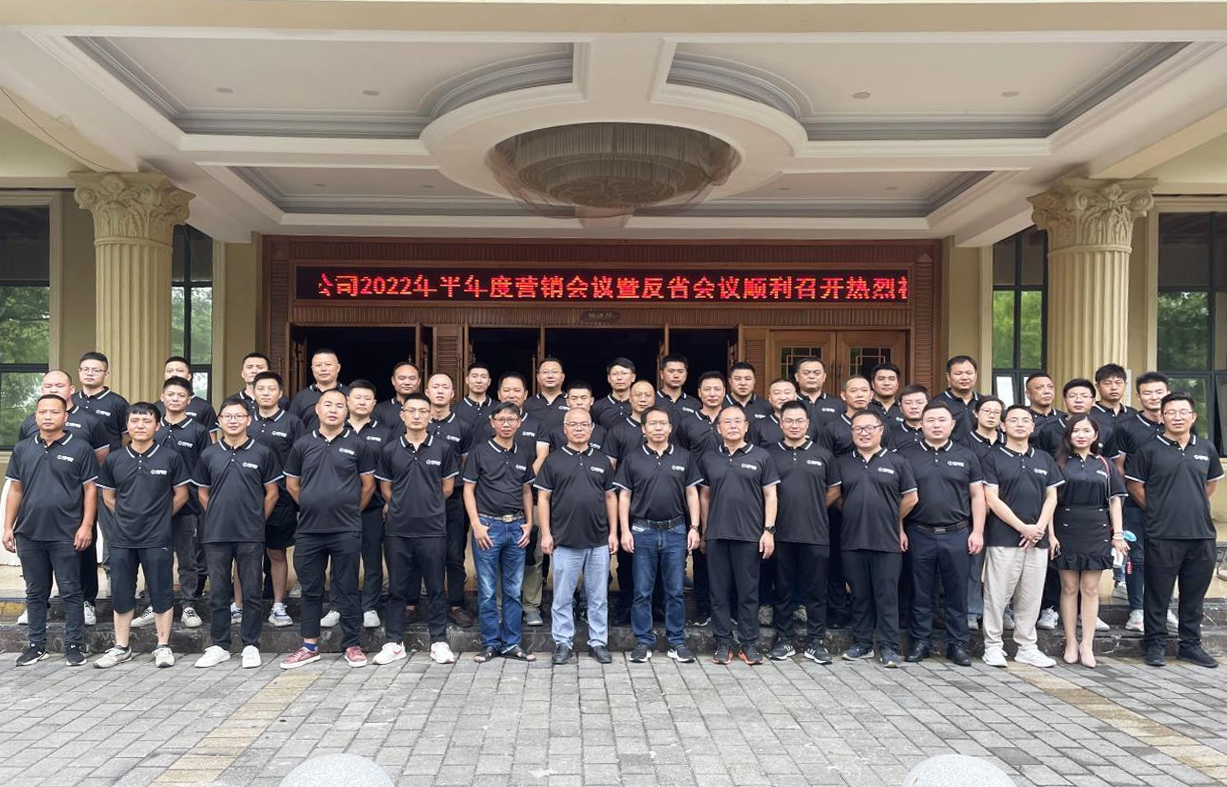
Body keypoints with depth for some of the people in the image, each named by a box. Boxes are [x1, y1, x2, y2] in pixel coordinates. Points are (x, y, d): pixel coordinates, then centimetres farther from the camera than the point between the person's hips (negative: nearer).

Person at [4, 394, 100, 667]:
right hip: (29, 534, 4)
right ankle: (36, 645, 23)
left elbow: (90, 489, -3)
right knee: (35, 592, 13)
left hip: (66, 535, -4)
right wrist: (8, 527, 7)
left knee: (71, 592, 3)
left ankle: (74, 646, 12)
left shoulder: (80, 448, -2)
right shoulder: (22, 449, 10)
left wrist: (86, 526, -10)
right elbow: (15, 490, 13)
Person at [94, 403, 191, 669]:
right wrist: (128, 517, 8)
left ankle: (163, 647, 14)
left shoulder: (171, 457, -3)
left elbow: (181, 495, 3)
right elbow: (108, 497, 15)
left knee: (161, 593, 3)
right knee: (121, 594, 10)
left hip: (157, 540, -3)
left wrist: (159, 517, 5)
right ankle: (121, 648, 23)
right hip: (122, 540, 3)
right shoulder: (114, 460, 5)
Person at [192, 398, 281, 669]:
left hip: (251, 536, -2)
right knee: (218, 593, 9)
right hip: (216, 535, 2)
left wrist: (255, 520, 5)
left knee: (252, 593, 3)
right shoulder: (208, 455, 7)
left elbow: (272, 493, 5)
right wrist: (218, 518, 10)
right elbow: (203, 493, 16)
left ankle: (251, 645, 13)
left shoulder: (262, 453, 0)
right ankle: (219, 646, 20)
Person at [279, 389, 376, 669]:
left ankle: (352, 645, 14)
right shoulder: (302, 444, 6)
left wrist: (350, 512, 8)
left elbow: (368, 485, 5)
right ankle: (310, 646, 22)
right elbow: (291, 484, 14)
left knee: (347, 590, 4)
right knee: (311, 590, 11)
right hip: (308, 530, 3)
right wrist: (313, 508, 14)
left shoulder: (357, 444, 0)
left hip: (346, 531, -2)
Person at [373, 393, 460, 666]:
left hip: (433, 529, -1)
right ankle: (394, 642, 18)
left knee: (435, 588, 5)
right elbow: (386, 488, 13)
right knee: (397, 589, 8)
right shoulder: (390, 450, 5)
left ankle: (439, 642, 15)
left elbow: (448, 487, 9)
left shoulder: (443, 448, 2)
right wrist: (401, 507, 11)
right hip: (397, 530, 1)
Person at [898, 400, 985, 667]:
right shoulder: (907, 455, 4)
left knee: (957, 593, 6)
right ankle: (920, 641, 18)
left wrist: (977, 531, 0)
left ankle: (957, 644, 17)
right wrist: (899, 530, -3)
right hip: (920, 535, -1)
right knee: (921, 593, 7)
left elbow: (977, 495, 8)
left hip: (957, 535, 1)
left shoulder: (966, 456, 8)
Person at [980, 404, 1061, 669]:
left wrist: (1040, 527, -4)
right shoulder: (993, 458, 0)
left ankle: (1027, 647, 19)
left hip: (1037, 538, 4)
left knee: (1031, 596, 9)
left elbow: (1051, 497, 12)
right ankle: (993, 646, 9)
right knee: (997, 594, -1)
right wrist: (1022, 527, -11)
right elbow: (992, 499, -6)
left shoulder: (1044, 459, 15)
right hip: (1003, 538, -4)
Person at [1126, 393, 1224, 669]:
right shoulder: (1148, 450, -4)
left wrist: (1193, 507, 14)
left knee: (1194, 594, 12)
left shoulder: (1206, 449, 9)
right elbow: (1135, 486, 0)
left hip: (1201, 534, 4)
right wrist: (1159, 510, 1)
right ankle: (1156, 644, 13)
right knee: (1158, 594, 3)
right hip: (1162, 535, -4)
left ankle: (1190, 644, 24)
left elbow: (1211, 482, 23)